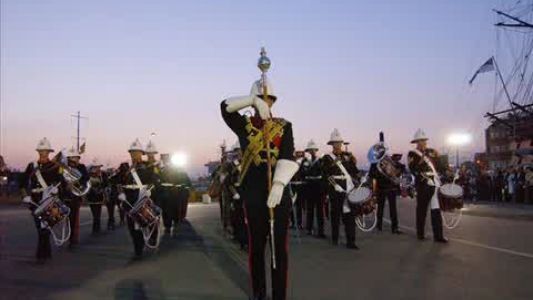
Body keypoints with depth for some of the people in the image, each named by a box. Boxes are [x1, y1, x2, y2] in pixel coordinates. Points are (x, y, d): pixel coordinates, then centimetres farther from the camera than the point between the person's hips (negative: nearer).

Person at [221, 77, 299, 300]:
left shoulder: (284, 126, 4)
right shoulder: (245, 125, 7)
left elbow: (287, 157, -10)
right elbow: (225, 107, -10)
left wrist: (279, 184, -24)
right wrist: (253, 100, -21)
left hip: (279, 191, 0)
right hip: (254, 193, 0)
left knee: (279, 245, 4)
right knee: (256, 244, 9)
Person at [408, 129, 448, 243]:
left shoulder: (430, 152, 15)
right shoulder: (412, 154, -3)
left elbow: (439, 167, 14)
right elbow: (413, 170, -14)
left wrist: (436, 157, -1)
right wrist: (421, 162, -25)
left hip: (435, 184, 5)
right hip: (423, 185, -5)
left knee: (436, 210, 3)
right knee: (422, 210, 6)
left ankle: (438, 235, 7)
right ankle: (420, 233, 19)